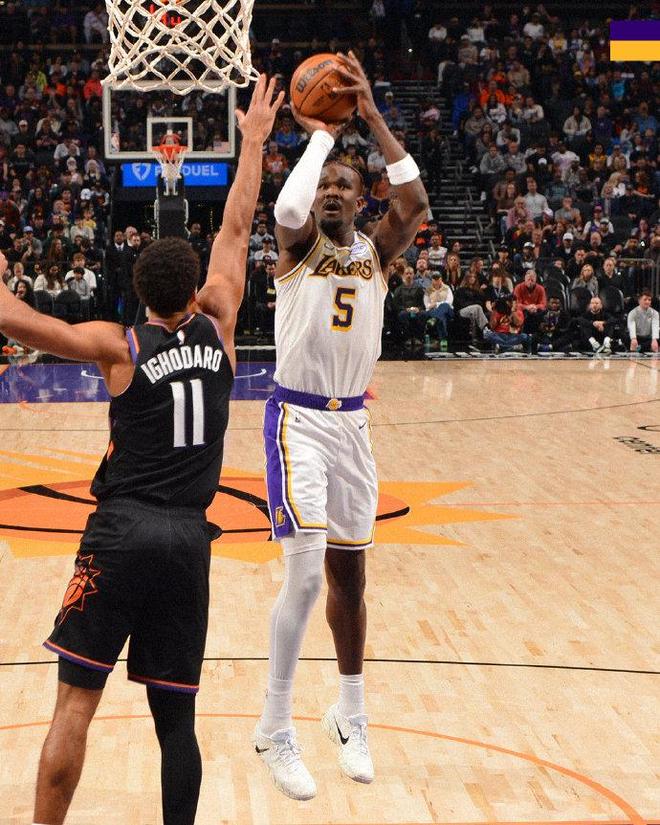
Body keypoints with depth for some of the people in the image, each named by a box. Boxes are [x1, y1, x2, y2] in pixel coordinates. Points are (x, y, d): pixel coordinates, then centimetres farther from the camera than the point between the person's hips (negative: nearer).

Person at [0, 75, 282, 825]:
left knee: (76, 700, 1)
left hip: (121, 533, -3)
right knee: (175, 714, 9)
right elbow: (236, 229, 16)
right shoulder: (216, 327, 6)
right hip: (188, 539, 3)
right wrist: (254, 142, 25)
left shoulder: (118, 346, -3)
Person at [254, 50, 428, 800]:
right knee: (306, 570, -15)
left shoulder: (375, 251, 4)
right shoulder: (298, 244, -5)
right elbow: (287, 209, -30)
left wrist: (371, 117, -19)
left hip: (352, 422, 5)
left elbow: (416, 203, -16)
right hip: (298, 419, -5)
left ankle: (350, 716, 30)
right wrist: (321, 131, -18)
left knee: (348, 570, 13)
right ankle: (274, 729, -3)